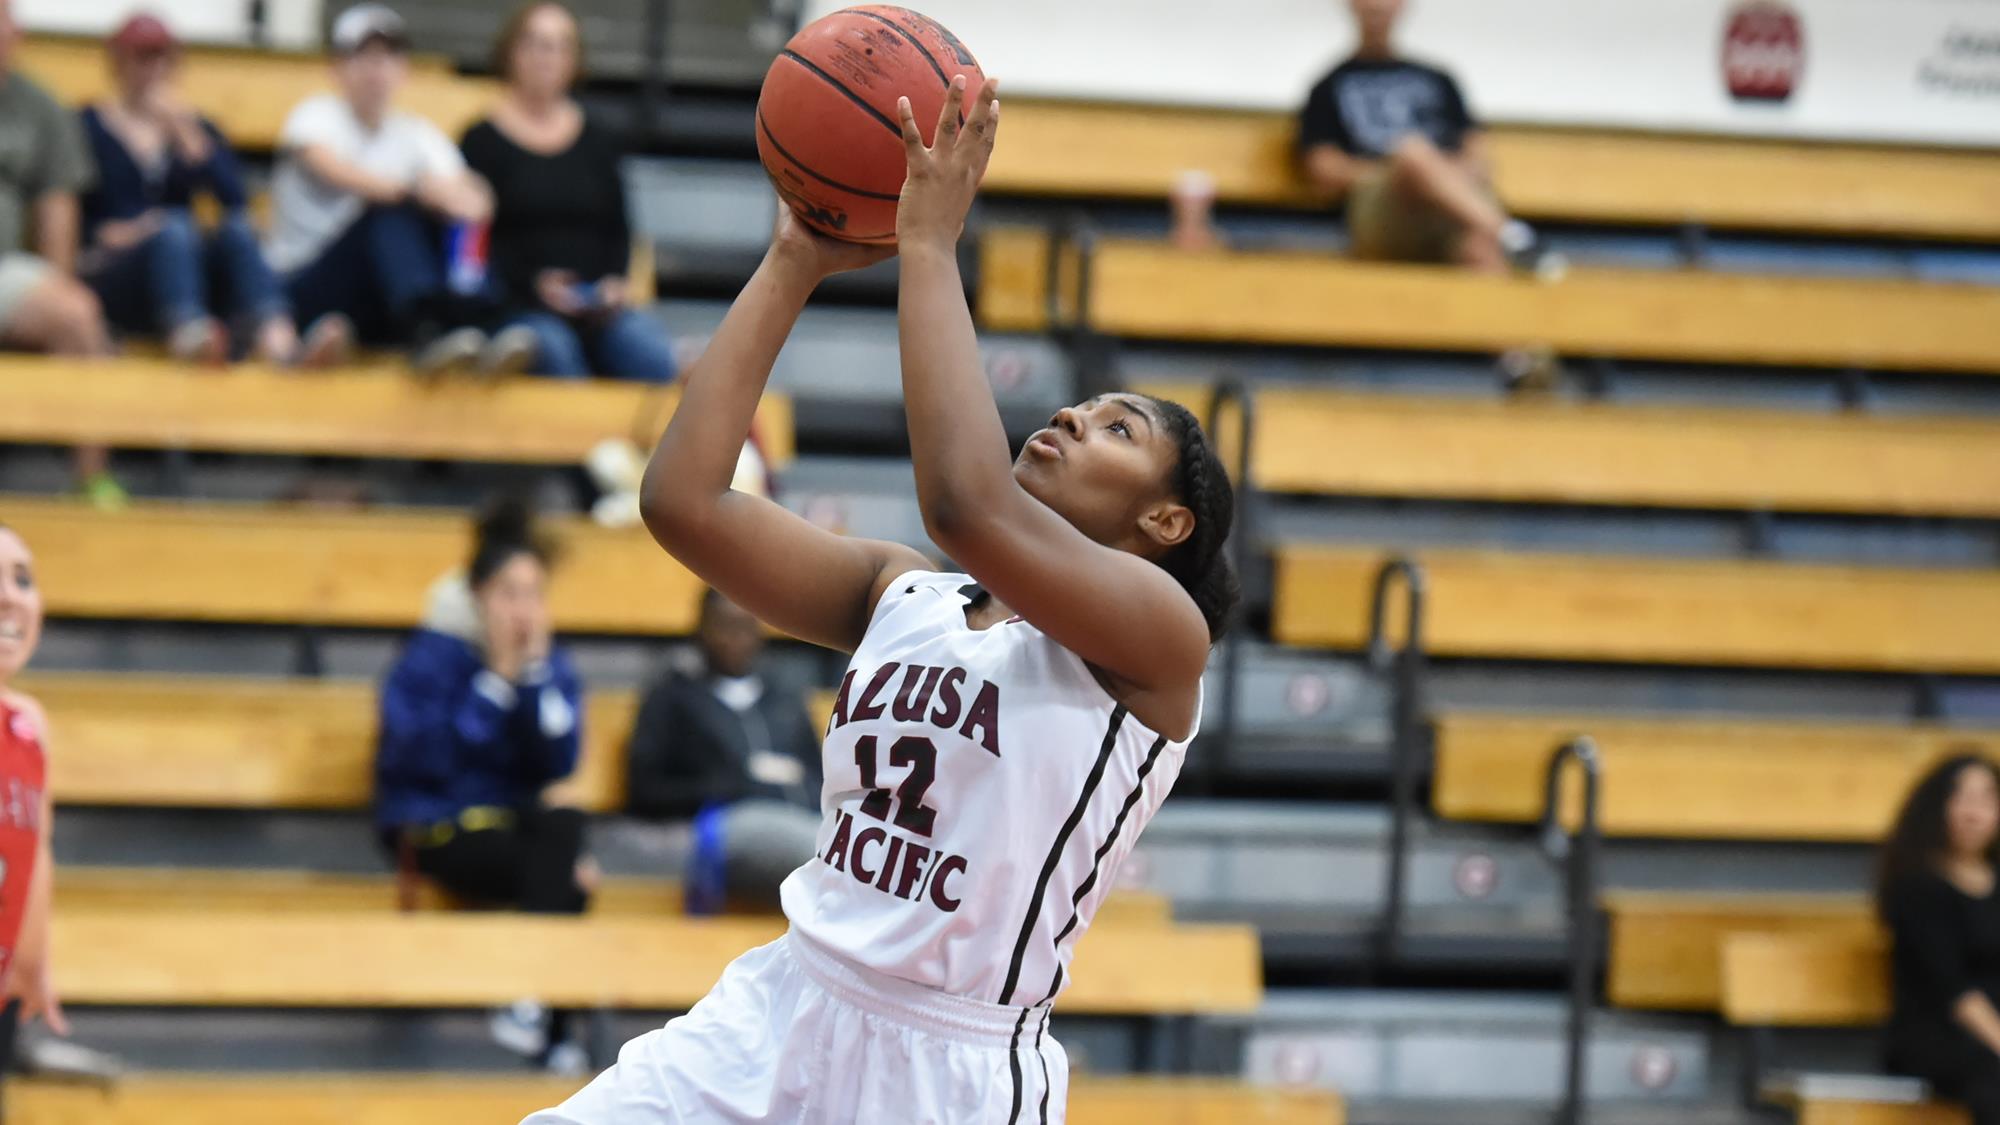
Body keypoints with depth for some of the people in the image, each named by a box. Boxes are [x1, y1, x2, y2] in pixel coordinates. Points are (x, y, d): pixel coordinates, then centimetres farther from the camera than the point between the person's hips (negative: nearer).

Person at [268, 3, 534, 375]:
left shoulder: (417, 135, 13)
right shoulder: (318, 116, -1)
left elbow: (462, 191, -6)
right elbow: (338, 173, -24)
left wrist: (469, 199, -32)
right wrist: (418, 188, -40)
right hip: (308, 291, -4)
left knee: (455, 219, -22)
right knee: (392, 212, -31)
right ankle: (428, 328, -59)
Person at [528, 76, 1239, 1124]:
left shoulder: (1160, 632, -8)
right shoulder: (901, 592, 10)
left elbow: (967, 503, -26)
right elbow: (683, 500, -2)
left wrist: (929, 245, -19)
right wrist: (793, 266, -1)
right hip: (779, 1013, 5)